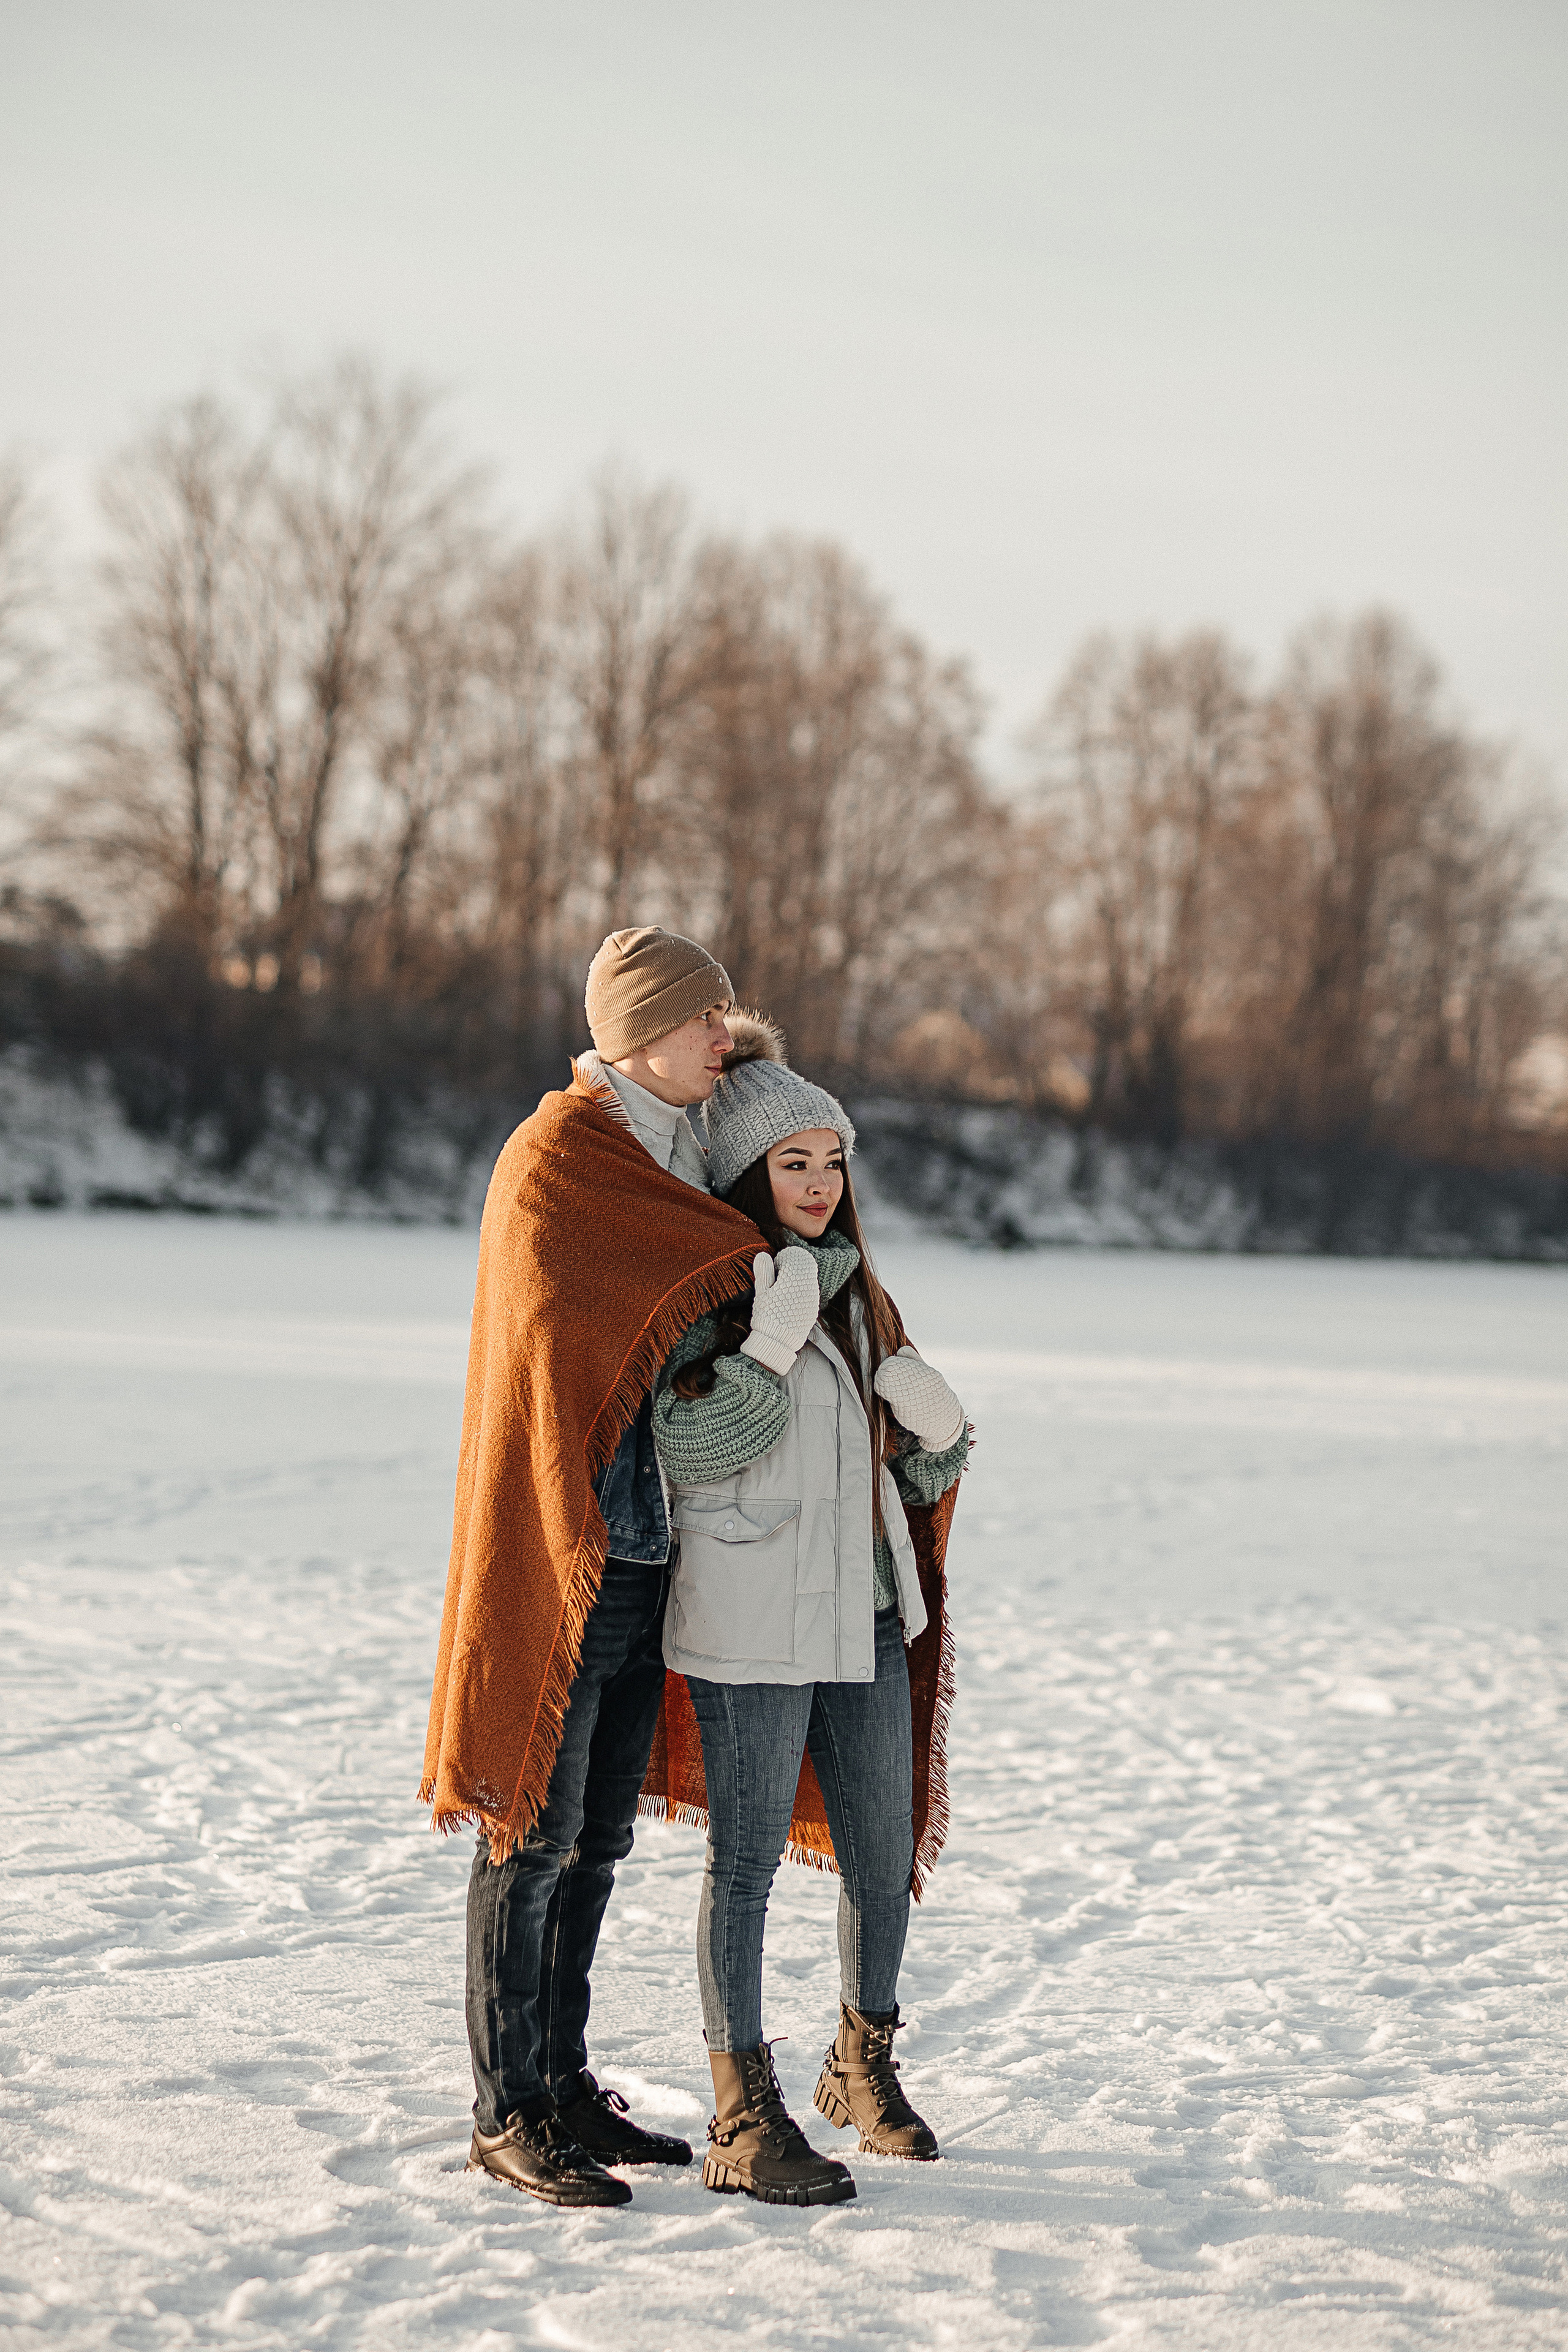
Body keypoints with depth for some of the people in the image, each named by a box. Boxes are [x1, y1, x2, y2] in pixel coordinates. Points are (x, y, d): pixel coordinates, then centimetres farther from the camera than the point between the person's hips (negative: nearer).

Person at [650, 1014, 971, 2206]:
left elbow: (912, 1468, 20)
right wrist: (773, 1345, -24)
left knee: (885, 1854, 12)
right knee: (748, 1860, 0)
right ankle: (743, 2117, 9)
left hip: (863, 1609, 7)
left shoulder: (850, 1285, 15)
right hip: (750, 1623, -7)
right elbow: (689, 1446, -17)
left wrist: (935, 1427, -2)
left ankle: (865, 2063, 33)